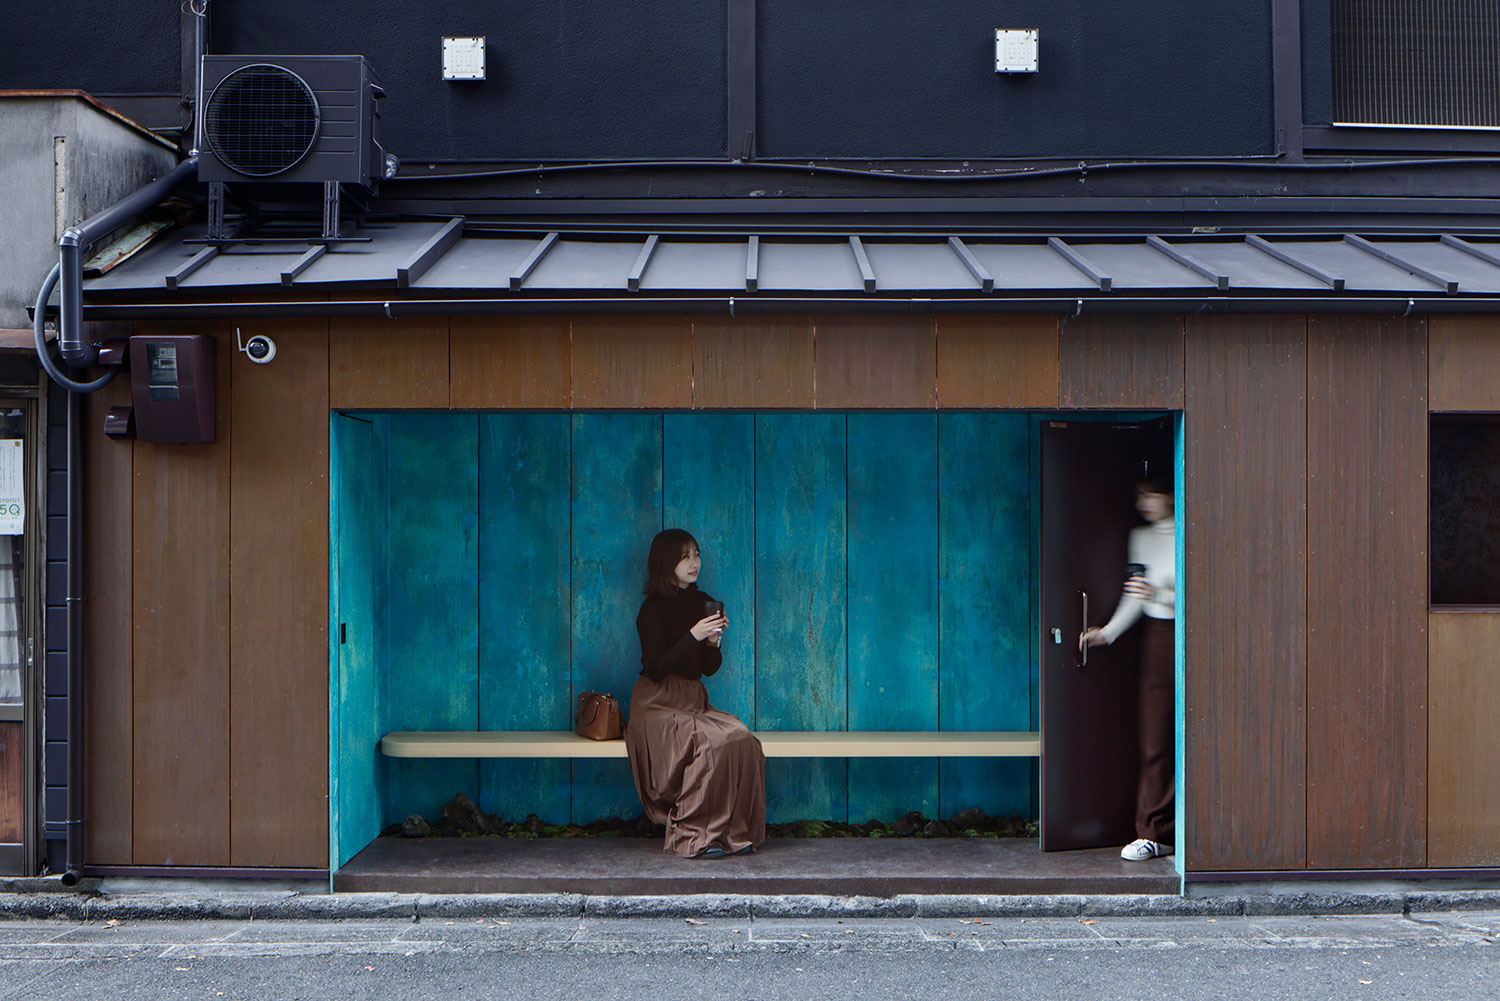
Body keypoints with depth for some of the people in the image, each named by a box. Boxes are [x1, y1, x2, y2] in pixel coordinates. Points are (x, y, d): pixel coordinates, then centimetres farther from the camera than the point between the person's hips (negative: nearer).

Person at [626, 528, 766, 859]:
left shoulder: (703, 603, 13)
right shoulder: (654, 609, -6)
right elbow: (655, 670, -14)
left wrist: (714, 641, -5)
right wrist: (693, 636, -20)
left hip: (694, 701, 6)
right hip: (659, 704, -6)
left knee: (743, 739, -22)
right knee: (713, 742, -31)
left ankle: (734, 832, -16)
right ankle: (693, 838, -23)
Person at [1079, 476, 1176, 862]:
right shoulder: (1140, 538, 13)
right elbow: (1135, 596, 12)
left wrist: (1161, 594, -22)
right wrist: (1108, 631, 1)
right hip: (1156, 635, 4)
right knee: (1155, 738, -1)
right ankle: (1154, 833, 1)